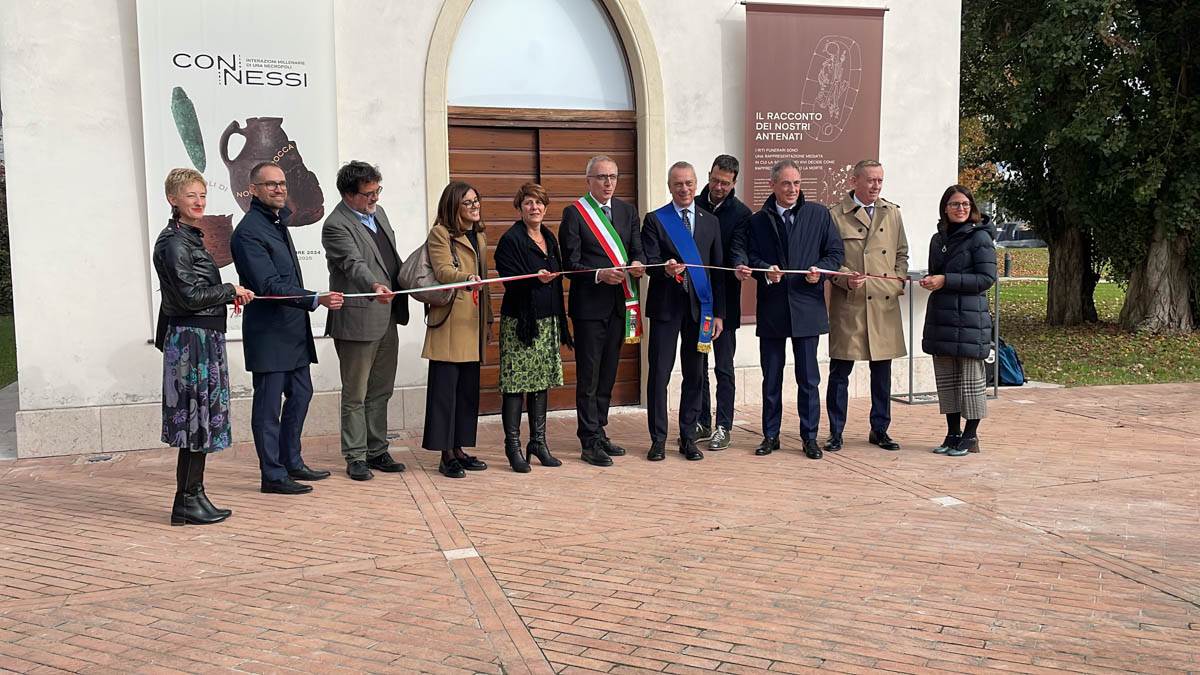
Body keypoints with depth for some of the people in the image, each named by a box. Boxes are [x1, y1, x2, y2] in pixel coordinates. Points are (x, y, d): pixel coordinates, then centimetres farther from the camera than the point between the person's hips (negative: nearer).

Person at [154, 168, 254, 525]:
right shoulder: (173, 242, -13)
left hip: (202, 338, 10)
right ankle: (187, 501, 4)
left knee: (200, 417, 12)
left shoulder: (191, 238, 16)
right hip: (192, 338, -10)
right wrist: (231, 290, -8)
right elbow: (190, 296, -18)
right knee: (197, 416, -4)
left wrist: (227, 296, 9)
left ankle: (192, 497, 19)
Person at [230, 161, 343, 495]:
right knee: (268, 404, -1)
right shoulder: (248, 231, -16)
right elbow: (270, 285, -24)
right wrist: (317, 299, -32)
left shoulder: (278, 220, 13)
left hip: (294, 329, 10)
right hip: (269, 332, -10)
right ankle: (273, 475, 7)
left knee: (300, 393, 16)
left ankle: (291, 461, 28)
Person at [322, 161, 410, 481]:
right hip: (358, 320, -8)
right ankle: (355, 457, 11)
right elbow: (354, 263, -30)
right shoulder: (336, 226, -15)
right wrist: (374, 286, -46)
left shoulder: (379, 212, 12)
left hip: (388, 317, 8)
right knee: (355, 394, 3)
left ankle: (377, 451, 24)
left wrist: (405, 285, 22)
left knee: (381, 391, 14)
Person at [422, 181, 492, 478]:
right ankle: (446, 454, 0)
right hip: (449, 322, -8)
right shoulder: (441, 233, -5)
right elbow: (443, 270, -18)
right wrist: (467, 278, -38)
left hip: (474, 321, 8)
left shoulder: (480, 236, 20)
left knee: (469, 387, 8)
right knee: (445, 387, -5)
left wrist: (487, 316, 21)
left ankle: (458, 448, 16)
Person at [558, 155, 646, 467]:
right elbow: (571, 263, -8)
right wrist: (600, 274, -23)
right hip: (589, 304, -5)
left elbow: (638, 251, 9)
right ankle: (590, 442, 4)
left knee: (608, 374, 13)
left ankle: (599, 432, 24)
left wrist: (638, 264, -14)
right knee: (589, 376, -1)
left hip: (619, 304, 6)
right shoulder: (574, 213, -4)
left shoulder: (627, 211, 13)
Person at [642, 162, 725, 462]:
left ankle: (688, 438, 16)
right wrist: (665, 269, -28)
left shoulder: (711, 222, 11)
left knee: (694, 374, 6)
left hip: (699, 307, 3)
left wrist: (718, 312, 5)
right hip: (665, 306, -2)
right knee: (659, 373, -1)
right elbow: (649, 263, -5)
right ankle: (658, 439, 9)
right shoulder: (655, 220, 3)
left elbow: (718, 269, 10)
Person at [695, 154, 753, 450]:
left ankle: (723, 427, 10)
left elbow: (737, 251, -14)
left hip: (724, 299, -4)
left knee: (724, 367, 2)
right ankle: (701, 423, 22)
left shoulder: (741, 213, -4)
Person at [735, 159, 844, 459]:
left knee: (808, 378, 3)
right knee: (771, 378, 9)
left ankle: (810, 437, 13)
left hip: (807, 307, -1)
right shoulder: (758, 221, 8)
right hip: (771, 309, 1)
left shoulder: (819, 214, 6)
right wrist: (766, 271, -17)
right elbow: (751, 257, 3)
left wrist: (820, 270, -13)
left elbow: (835, 252, 6)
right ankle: (770, 435, 19)